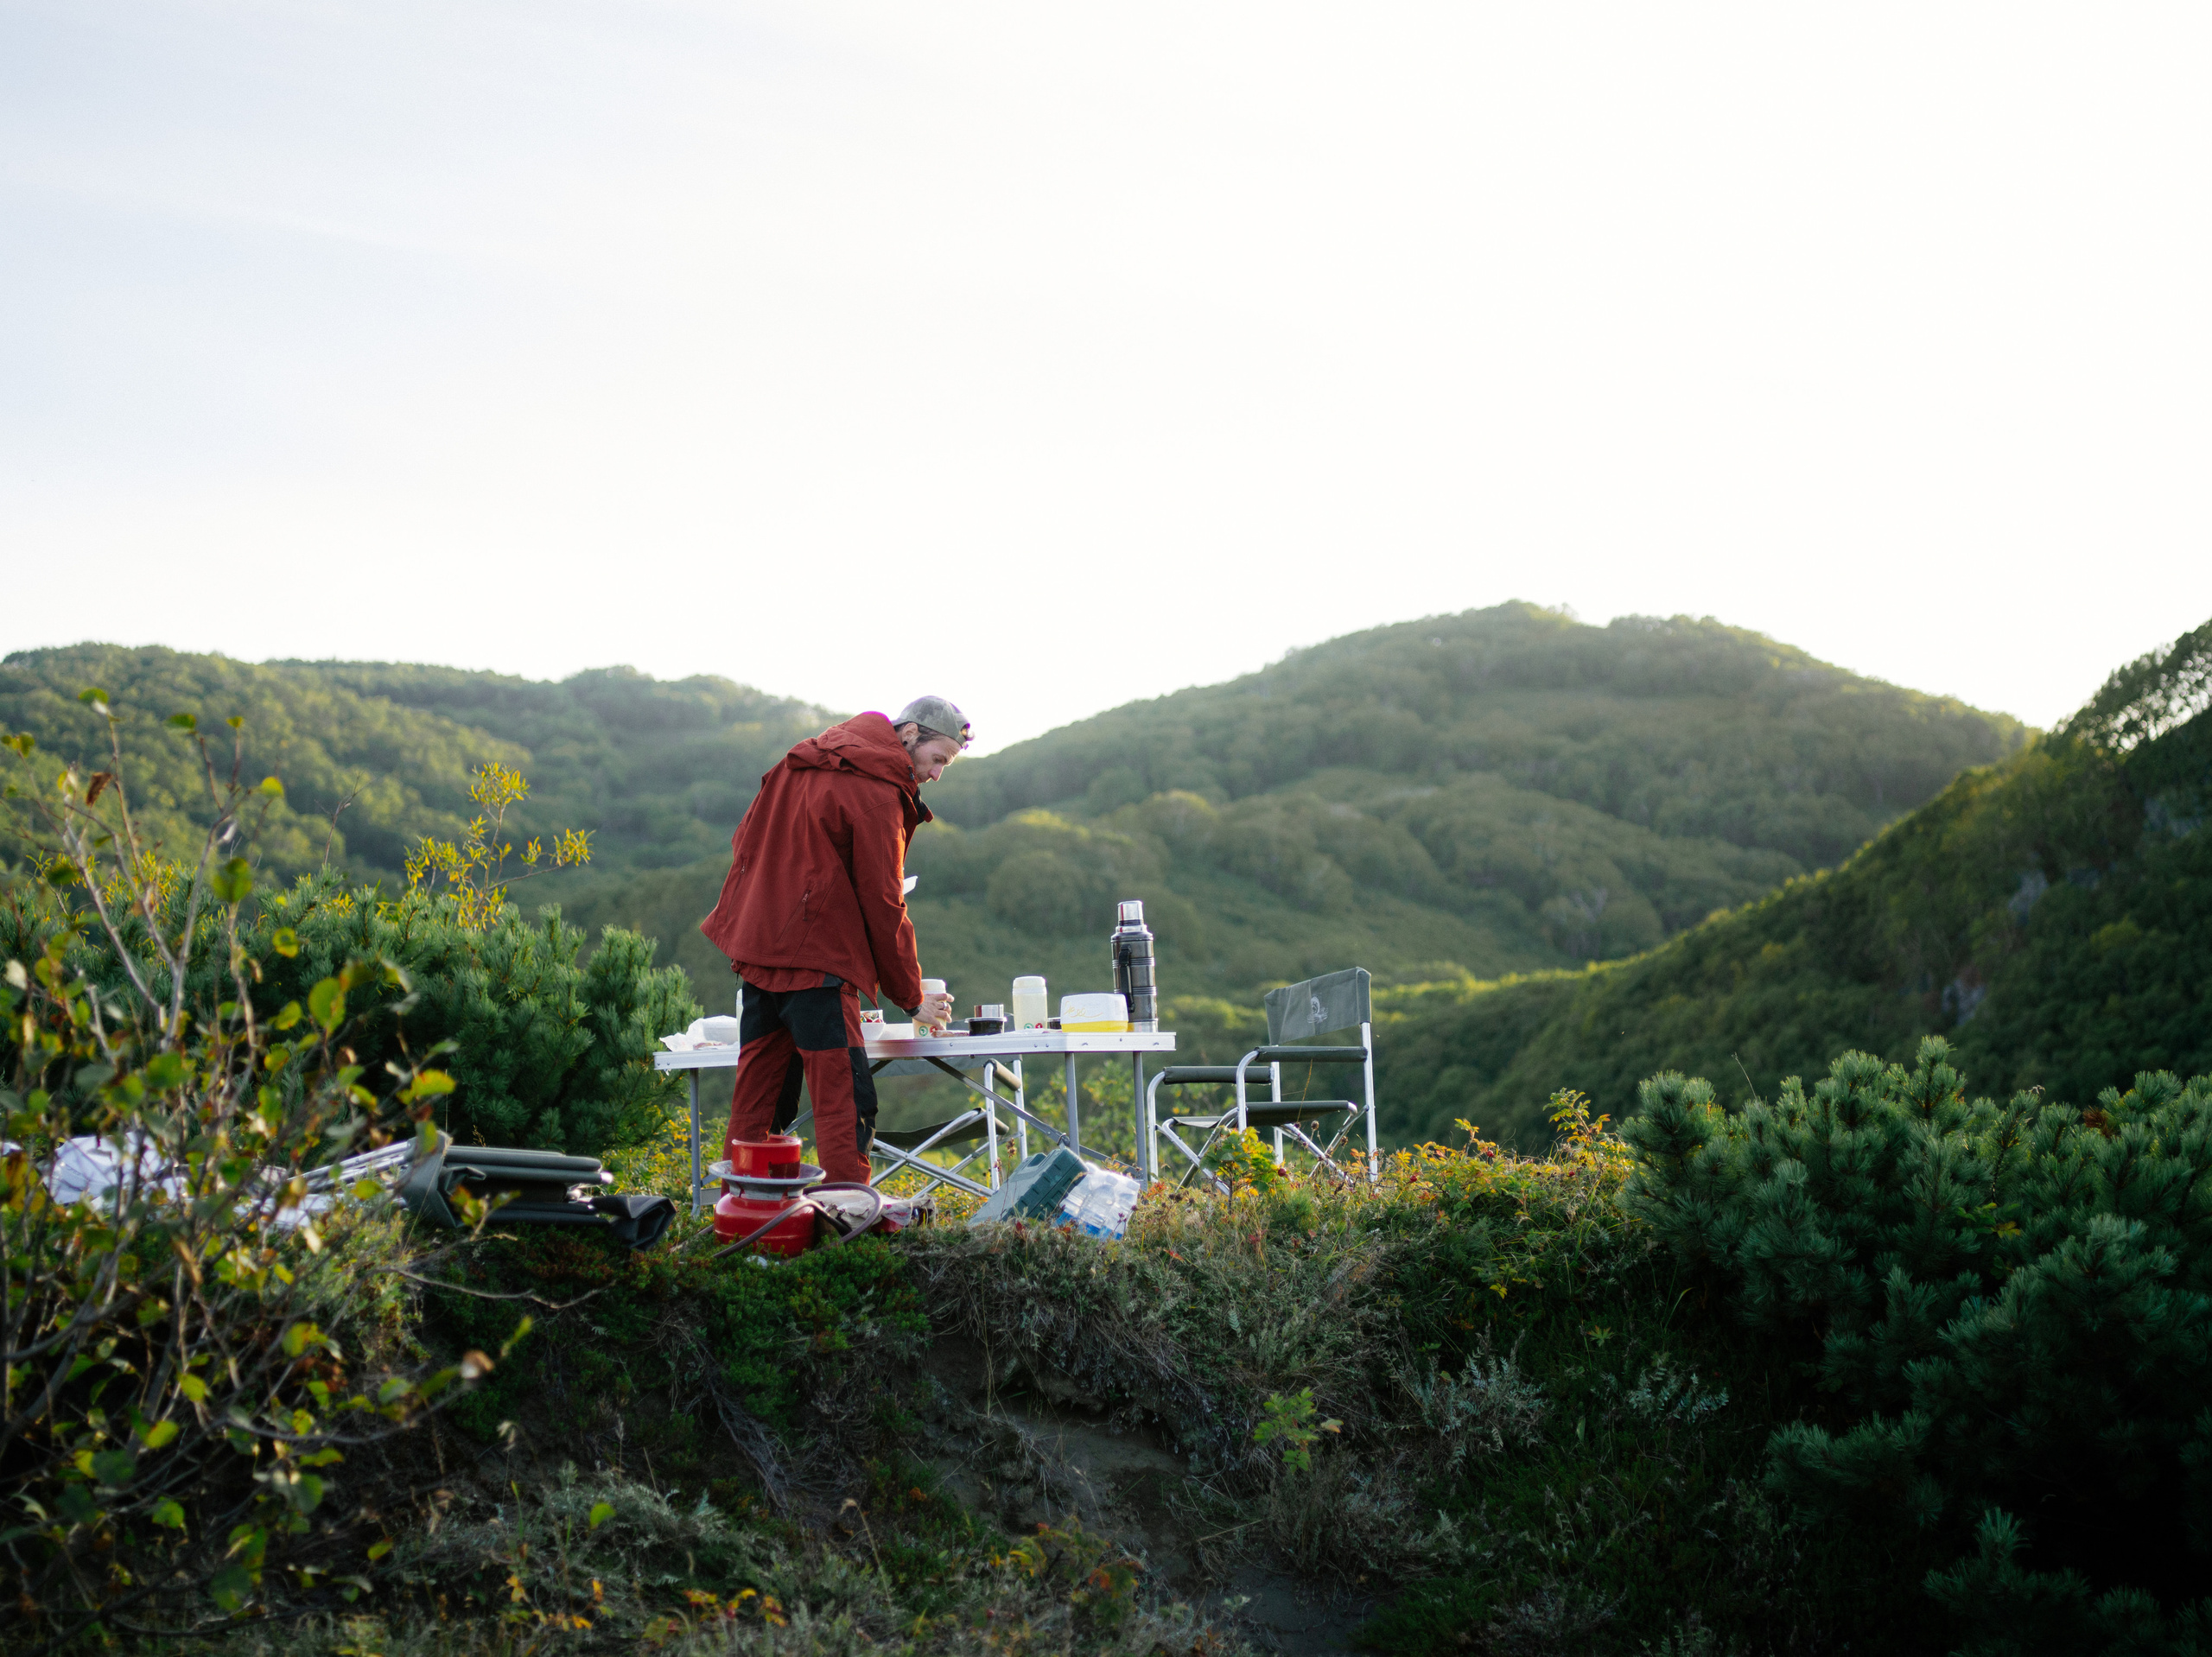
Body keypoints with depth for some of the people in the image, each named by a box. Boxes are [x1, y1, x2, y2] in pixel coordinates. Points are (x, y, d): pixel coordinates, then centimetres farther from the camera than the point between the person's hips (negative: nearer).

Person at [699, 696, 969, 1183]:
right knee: (845, 1103, -8)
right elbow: (883, 906, -10)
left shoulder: (805, 762, 16)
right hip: (815, 959, -9)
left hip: (757, 942, 9)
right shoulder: (875, 795, -11)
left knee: (756, 1098, 12)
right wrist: (912, 998, -1)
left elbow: (745, 840, 21)